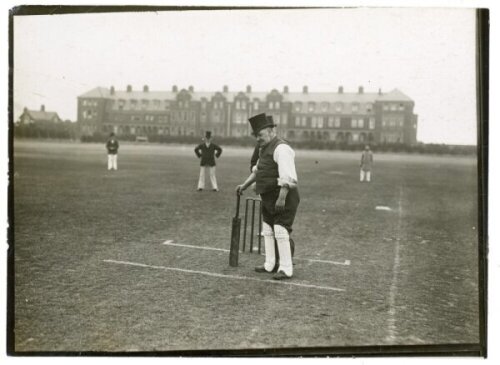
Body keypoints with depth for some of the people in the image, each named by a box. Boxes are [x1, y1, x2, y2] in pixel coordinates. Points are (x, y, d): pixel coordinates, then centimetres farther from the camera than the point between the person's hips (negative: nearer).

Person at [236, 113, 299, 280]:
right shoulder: (266, 148, 14)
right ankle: (270, 265, 26)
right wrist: (245, 185, 21)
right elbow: (258, 170, 26)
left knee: (281, 232, -10)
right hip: (268, 198, 10)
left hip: (283, 197, -10)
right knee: (267, 230, 15)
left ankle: (286, 269, -3)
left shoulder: (281, 148, -18)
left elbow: (288, 177, -26)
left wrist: (282, 198, -31)